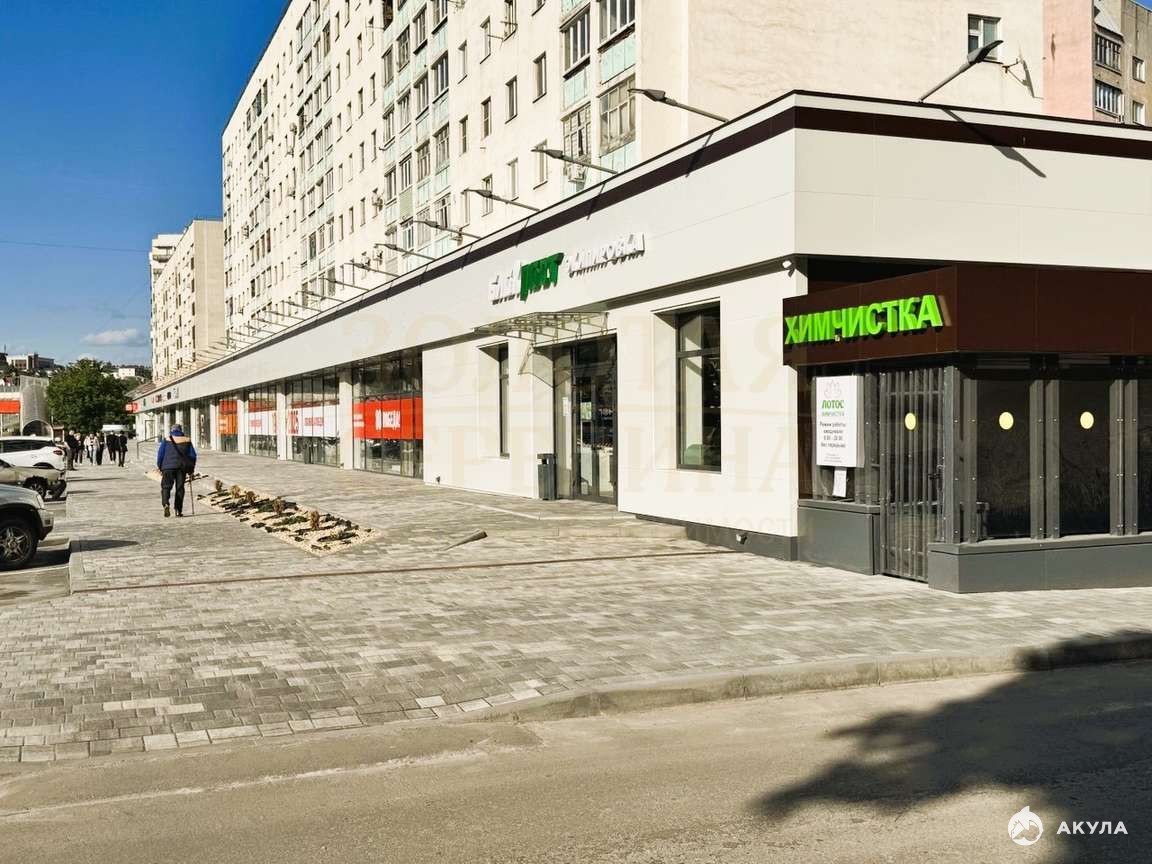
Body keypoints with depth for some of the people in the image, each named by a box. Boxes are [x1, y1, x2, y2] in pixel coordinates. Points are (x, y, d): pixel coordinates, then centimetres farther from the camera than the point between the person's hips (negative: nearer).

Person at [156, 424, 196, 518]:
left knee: (166, 486, 0)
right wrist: (191, 470, 14)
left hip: (168, 466, -1)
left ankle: (166, 504, -26)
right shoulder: (187, 440, 7)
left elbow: (160, 454, 0)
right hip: (182, 467, 1)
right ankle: (178, 510, 6)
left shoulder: (167, 440, 3)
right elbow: (193, 455, 8)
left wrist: (159, 467, 8)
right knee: (180, 488, 8)